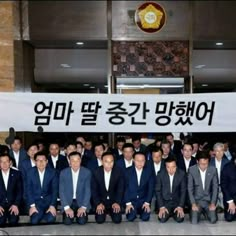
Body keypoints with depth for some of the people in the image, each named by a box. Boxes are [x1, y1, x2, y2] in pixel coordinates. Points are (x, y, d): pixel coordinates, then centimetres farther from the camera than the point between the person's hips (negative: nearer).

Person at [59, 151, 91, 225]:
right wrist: (66, 207, -17)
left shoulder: (87, 172, -7)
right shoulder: (63, 173, -6)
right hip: (68, 202, 1)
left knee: (82, 221, -19)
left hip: (81, 202, 0)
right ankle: (70, 212, 14)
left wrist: (83, 207, -18)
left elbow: (87, 191, -8)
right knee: (67, 221, -18)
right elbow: (61, 191, -7)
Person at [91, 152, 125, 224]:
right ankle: (103, 211, 18)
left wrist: (117, 202, -19)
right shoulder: (96, 173, -10)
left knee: (117, 220, -15)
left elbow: (120, 189, -7)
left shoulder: (118, 172, -10)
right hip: (100, 200, 0)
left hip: (114, 200, 0)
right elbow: (93, 190, -7)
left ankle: (110, 211, 18)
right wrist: (98, 203, -18)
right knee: (100, 220, -16)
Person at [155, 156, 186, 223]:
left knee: (179, 219, -20)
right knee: (162, 219, -20)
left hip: (177, 202, 0)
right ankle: (168, 213, 13)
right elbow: (158, 191, -5)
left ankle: (175, 212, 13)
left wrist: (180, 206, -14)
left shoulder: (182, 174, -11)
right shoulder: (160, 174, -11)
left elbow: (183, 191, -5)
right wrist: (161, 207, -14)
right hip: (164, 201, 0)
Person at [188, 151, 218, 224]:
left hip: (209, 200, 1)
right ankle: (199, 211, 18)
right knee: (194, 221, -16)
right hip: (196, 199, -1)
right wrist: (193, 204, -15)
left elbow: (215, 187, -2)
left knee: (213, 220, -15)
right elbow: (190, 188, -7)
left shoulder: (213, 170, -8)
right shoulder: (192, 170, -12)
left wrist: (213, 203, -10)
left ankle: (205, 211, 18)